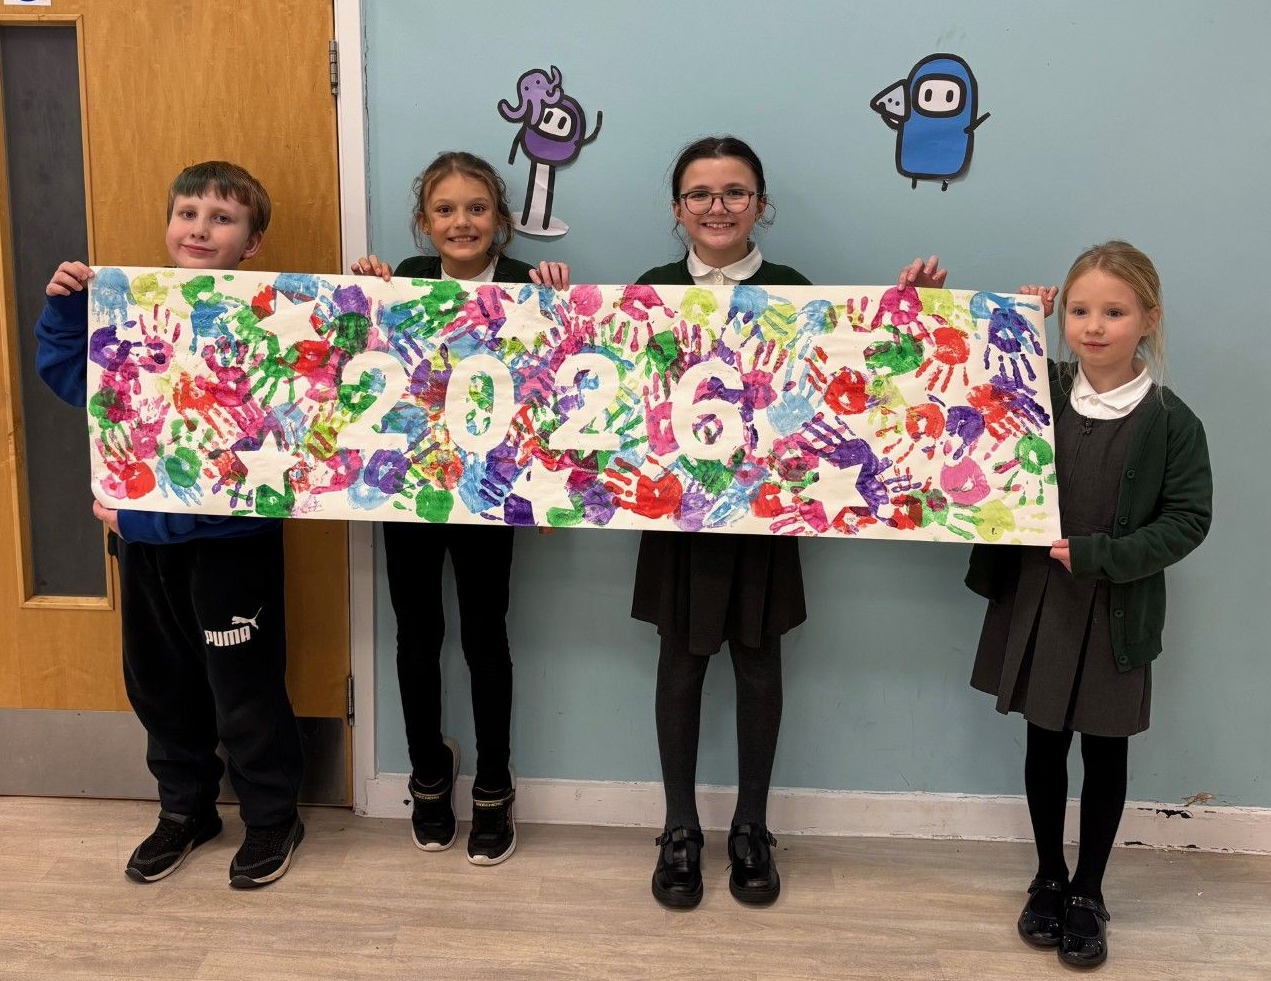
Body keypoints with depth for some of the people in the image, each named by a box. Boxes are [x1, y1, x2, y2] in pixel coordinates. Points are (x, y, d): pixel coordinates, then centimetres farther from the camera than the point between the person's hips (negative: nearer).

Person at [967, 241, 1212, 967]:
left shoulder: (1171, 421, -10)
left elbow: (1188, 521, -10)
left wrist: (1100, 555, -21)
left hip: (1116, 612, -2)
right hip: (1036, 601, 2)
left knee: (1105, 752, 11)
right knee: (1045, 744, 13)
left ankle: (1088, 894, 26)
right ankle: (1049, 881, 31)